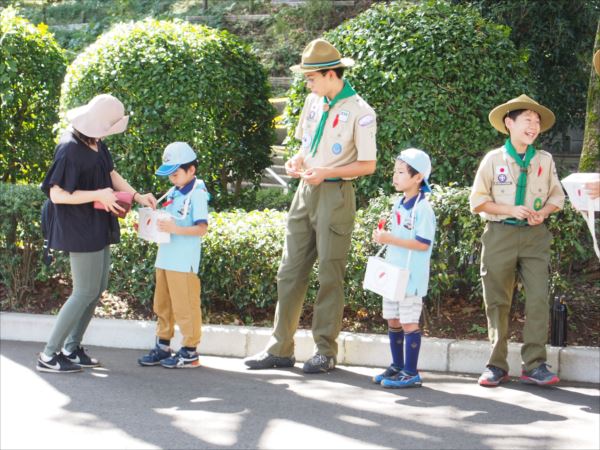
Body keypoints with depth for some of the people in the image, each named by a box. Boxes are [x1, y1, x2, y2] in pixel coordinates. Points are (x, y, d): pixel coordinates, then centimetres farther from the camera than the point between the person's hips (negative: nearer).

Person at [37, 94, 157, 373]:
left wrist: (137, 196, 5)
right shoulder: (70, 150, -22)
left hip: (97, 229, 10)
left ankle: (71, 349, 23)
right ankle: (49, 356, 0)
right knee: (86, 292, -6)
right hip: (80, 230, -10)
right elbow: (57, 194, -23)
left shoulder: (96, 144, 5)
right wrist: (99, 195, -22)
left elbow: (111, 174, 19)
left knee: (98, 288, 14)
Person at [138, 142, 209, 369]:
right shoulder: (172, 193, 13)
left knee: (185, 306, -2)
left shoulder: (197, 195, -10)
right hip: (164, 259, 8)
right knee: (162, 305, 14)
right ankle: (162, 347, 24)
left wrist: (176, 229, -27)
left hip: (184, 263, -8)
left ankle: (190, 352, 6)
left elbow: (202, 228, -17)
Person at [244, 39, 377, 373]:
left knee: (330, 276, -1)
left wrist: (325, 172, -18)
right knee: (291, 271, 5)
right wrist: (298, 161, 3)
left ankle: (326, 351, 8)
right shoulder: (314, 102, 12)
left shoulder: (359, 112, -10)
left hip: (335, 195, -7)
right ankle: (281, 349, 10)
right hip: (306, 192, 7)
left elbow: (368, 164, -10)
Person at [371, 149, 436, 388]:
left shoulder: (422, 208, -15)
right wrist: (383, 237, 1)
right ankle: (397, 366, 26)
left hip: (411, 276, -8)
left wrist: (390, 239, -22)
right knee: (393, 321, 14)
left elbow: (422, 243, -20)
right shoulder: (398, 204, 11)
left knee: (409, 322, -4)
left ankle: (411, 373, 2)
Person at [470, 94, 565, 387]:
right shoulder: (494, 159, 3)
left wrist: (544, 212, -8)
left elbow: (557, 196, 14)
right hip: (500, 234, -1)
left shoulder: (545, 160, 9)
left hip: (534, 235, 1)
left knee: (539, 299, -10)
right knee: (497, 302, 1)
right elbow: (477, 201, 2)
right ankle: (497, 365, 8)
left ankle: (535, 365, -5)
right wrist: (511, 210, -11)